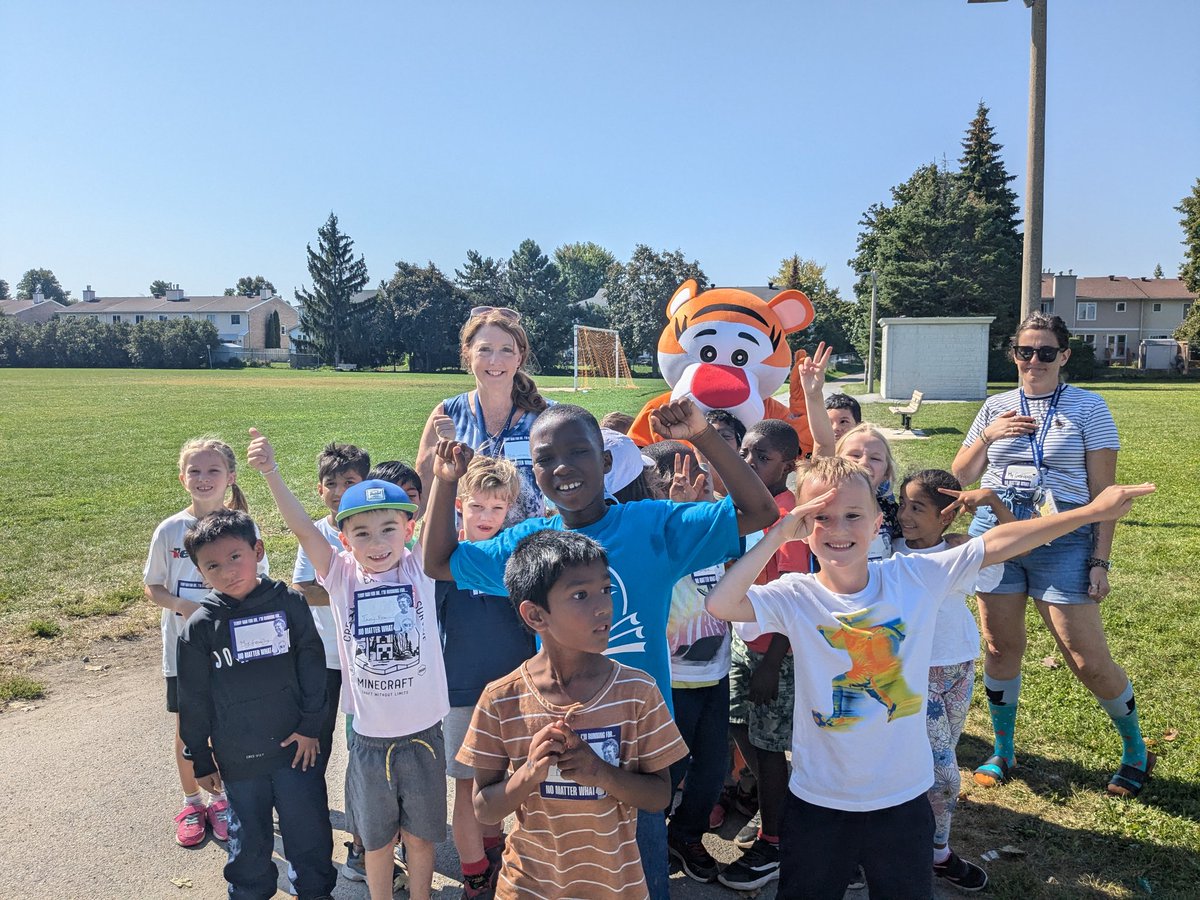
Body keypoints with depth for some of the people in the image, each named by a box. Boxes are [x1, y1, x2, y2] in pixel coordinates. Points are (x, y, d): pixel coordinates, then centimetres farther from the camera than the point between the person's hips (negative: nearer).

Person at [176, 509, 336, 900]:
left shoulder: (290, 603, -8)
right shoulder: (200, 627, -6)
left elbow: (312, 666, -2)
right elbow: (194, 702, 1)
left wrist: (310, 725, -4)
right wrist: (201, 760, 6)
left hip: (295, 745, 0)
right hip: (238, 758, 0)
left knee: (310, 832, 13)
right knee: (248, 840, 17)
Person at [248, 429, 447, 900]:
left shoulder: (419, 568, -8)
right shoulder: (342, 577, -7)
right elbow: (303, 528, -18)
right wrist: (271, 473, -29)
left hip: (423, 734, 0)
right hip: (370, 738, 1)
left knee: (420, 835, 19)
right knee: (376, 839, 20)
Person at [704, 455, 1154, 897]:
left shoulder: (915, 576, -9)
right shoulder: (795, 596, -15)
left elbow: (997, 543, -6)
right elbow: (721, 603, -31)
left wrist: (1092, 511, -7)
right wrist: (776, 536, -29)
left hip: (904, 797, 1)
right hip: (818, 801, -1)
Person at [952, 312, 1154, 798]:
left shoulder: (1087, 407, -1)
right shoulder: (996, 407, 10)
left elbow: (1103, 492, -2)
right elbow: (960, 476, 11)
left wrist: (1100, 561, -7)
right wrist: (987, 436, -7)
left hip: (1063, 540, -3)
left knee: (1089, 661, -2)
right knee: (1000, 646, 9)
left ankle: (1136, 752, 24)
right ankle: (1002, 751, 26)